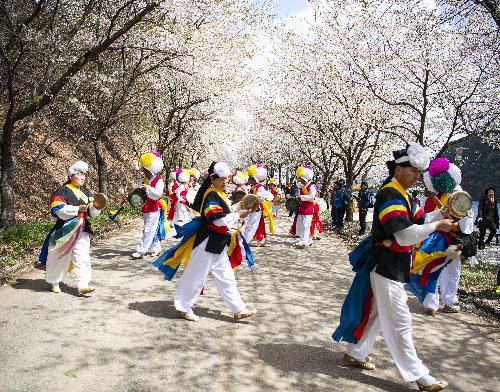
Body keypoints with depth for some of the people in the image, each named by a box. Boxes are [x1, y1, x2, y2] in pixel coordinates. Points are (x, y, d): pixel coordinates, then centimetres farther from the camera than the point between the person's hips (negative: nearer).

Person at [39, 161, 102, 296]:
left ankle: (82, 286, -5)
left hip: (82, 230, 4)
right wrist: (77, 209, -25)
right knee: (59, 257, 11)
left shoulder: (86, 193, 12)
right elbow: (58, 210, -19)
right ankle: (54, 282, 31)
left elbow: (92, 213, 6)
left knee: (82, 258, -4)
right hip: (64, 230, -4)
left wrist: (96, 206, -16)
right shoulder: (62, 191, -6)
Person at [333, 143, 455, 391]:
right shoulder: (390, 195, -20)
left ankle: (355, 354, 33)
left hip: (392, 265, 11)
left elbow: (418, 221, 16)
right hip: (387, 266, -11)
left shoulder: (400, 195, 13)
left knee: (377, 314, 19)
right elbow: (405, 235, -29)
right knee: (399, 323, 0)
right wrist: (437, 226, -21)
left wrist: (444, 213, 4)